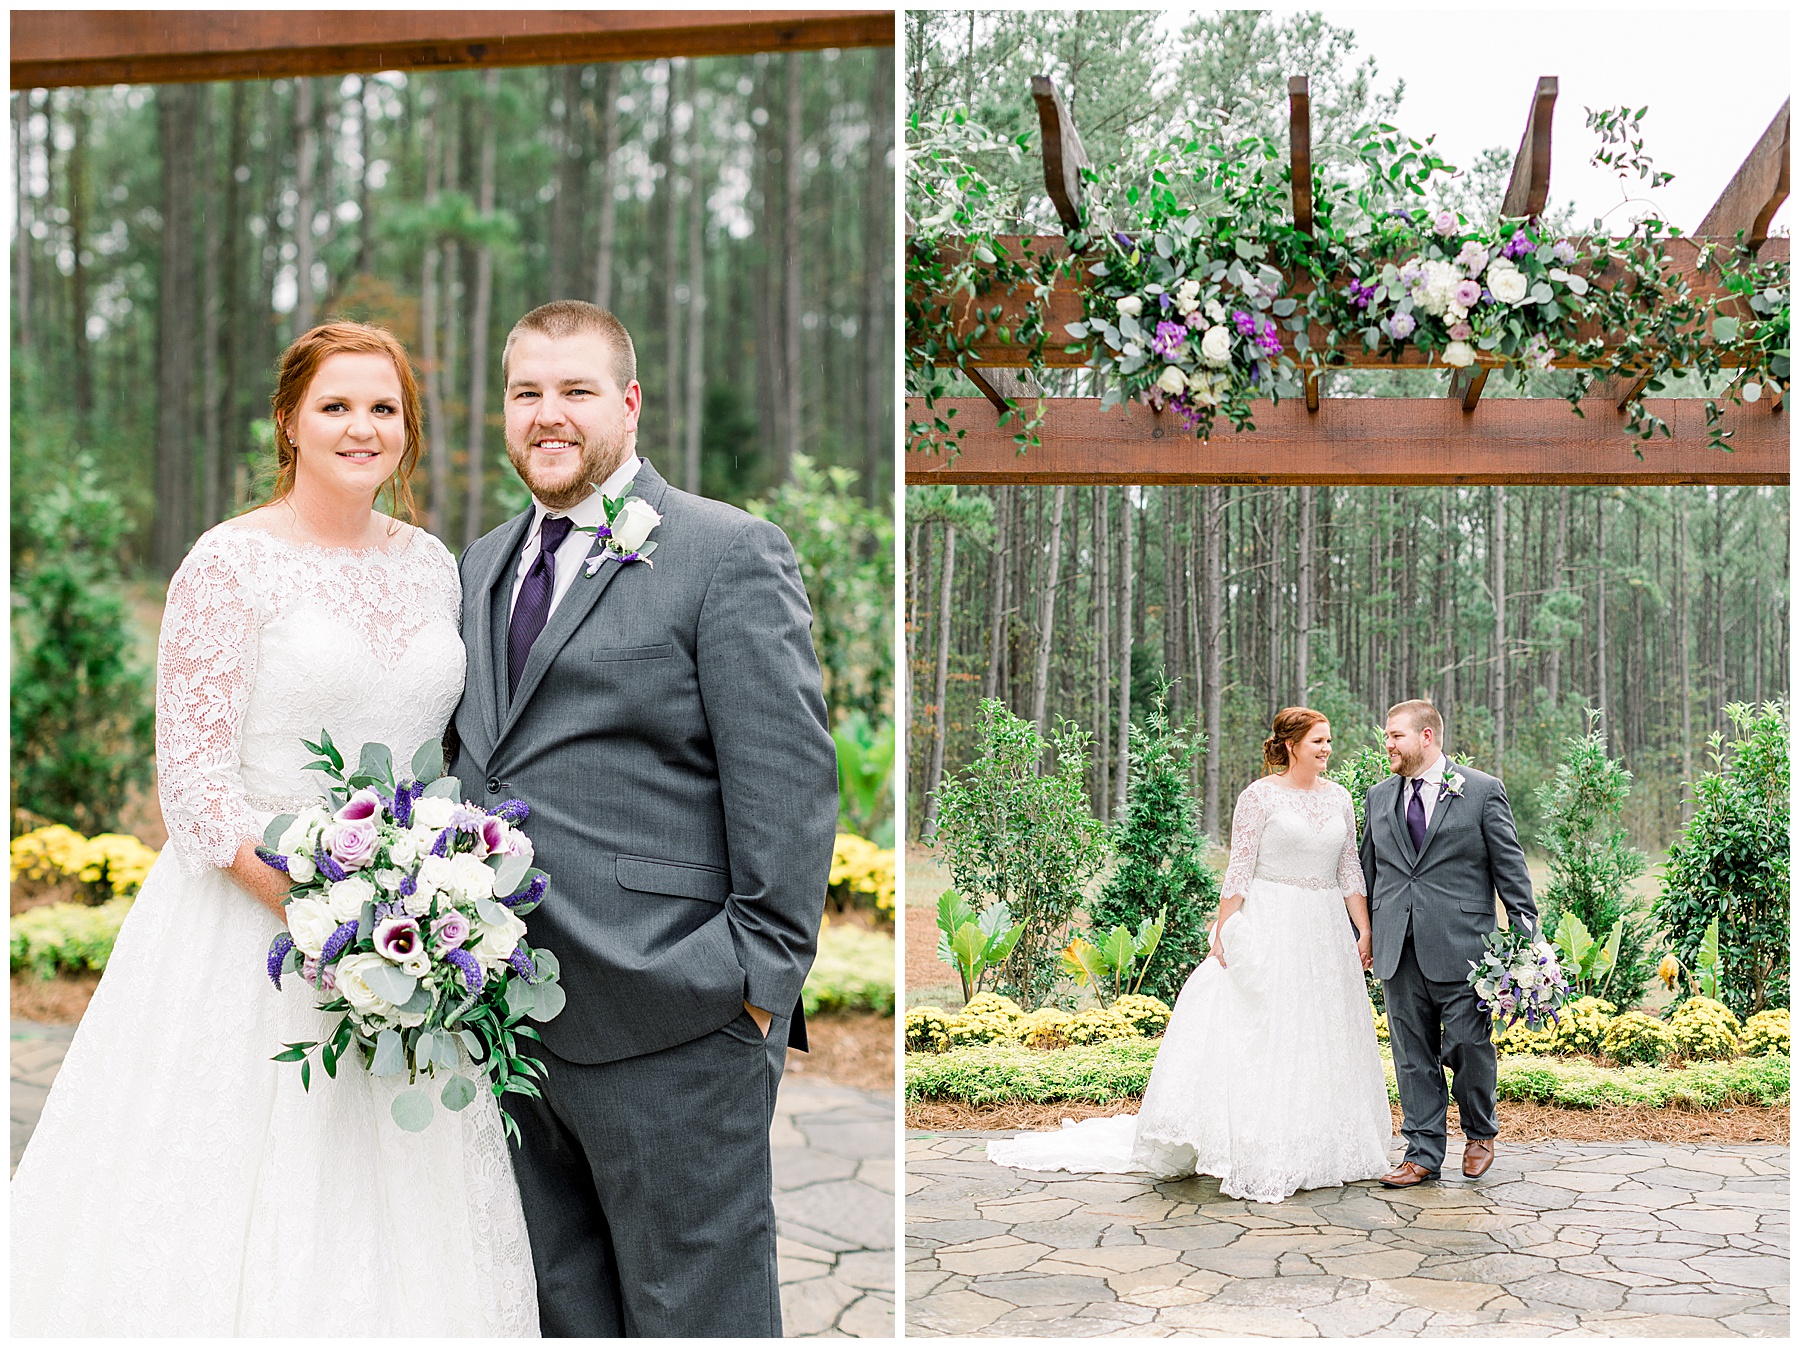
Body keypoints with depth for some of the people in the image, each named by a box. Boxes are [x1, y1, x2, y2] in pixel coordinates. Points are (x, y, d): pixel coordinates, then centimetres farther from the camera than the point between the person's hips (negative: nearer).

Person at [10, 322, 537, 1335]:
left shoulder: (432, 565, 8)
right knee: (240, 1198, 2)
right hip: (252, 909, -5)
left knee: (397, 1214, 10)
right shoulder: (231, 564, -8)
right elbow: (192, 774, -12)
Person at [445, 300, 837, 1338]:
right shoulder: (483, 565, 16)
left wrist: (762, 980, -15)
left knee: (694, 1315, 5)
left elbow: (790, 785, -11)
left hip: (671, 1023, -6)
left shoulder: (732, 555, -6)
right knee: (565, 1310, 17)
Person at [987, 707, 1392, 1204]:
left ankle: (1317, 1150, 18)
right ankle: (1258, 1157, -1)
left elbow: (1350, 869, 11)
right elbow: (1239, 868, -8)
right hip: (1270, 925, -5)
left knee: (1325, 1037, 8)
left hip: (1327, 930, 5)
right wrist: (1223, 931, -12)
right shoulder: (1260, 795, -6)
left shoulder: (1339, 798, 9)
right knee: (1258, 1033, -6)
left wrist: (1364, 929, 4)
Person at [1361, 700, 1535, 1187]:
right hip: (1398, 948, 4)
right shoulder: (1379, 796, 12)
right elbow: (1368, 869, 18)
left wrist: (1526, 936, -4)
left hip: (1460, 946, -4)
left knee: (1469, 1046, 1)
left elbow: (1510, 868, 0)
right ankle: (1423, 1153, 15)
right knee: (1413, 1054, 6)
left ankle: (1479, 1133, 27)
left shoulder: (1483, 791, -1)